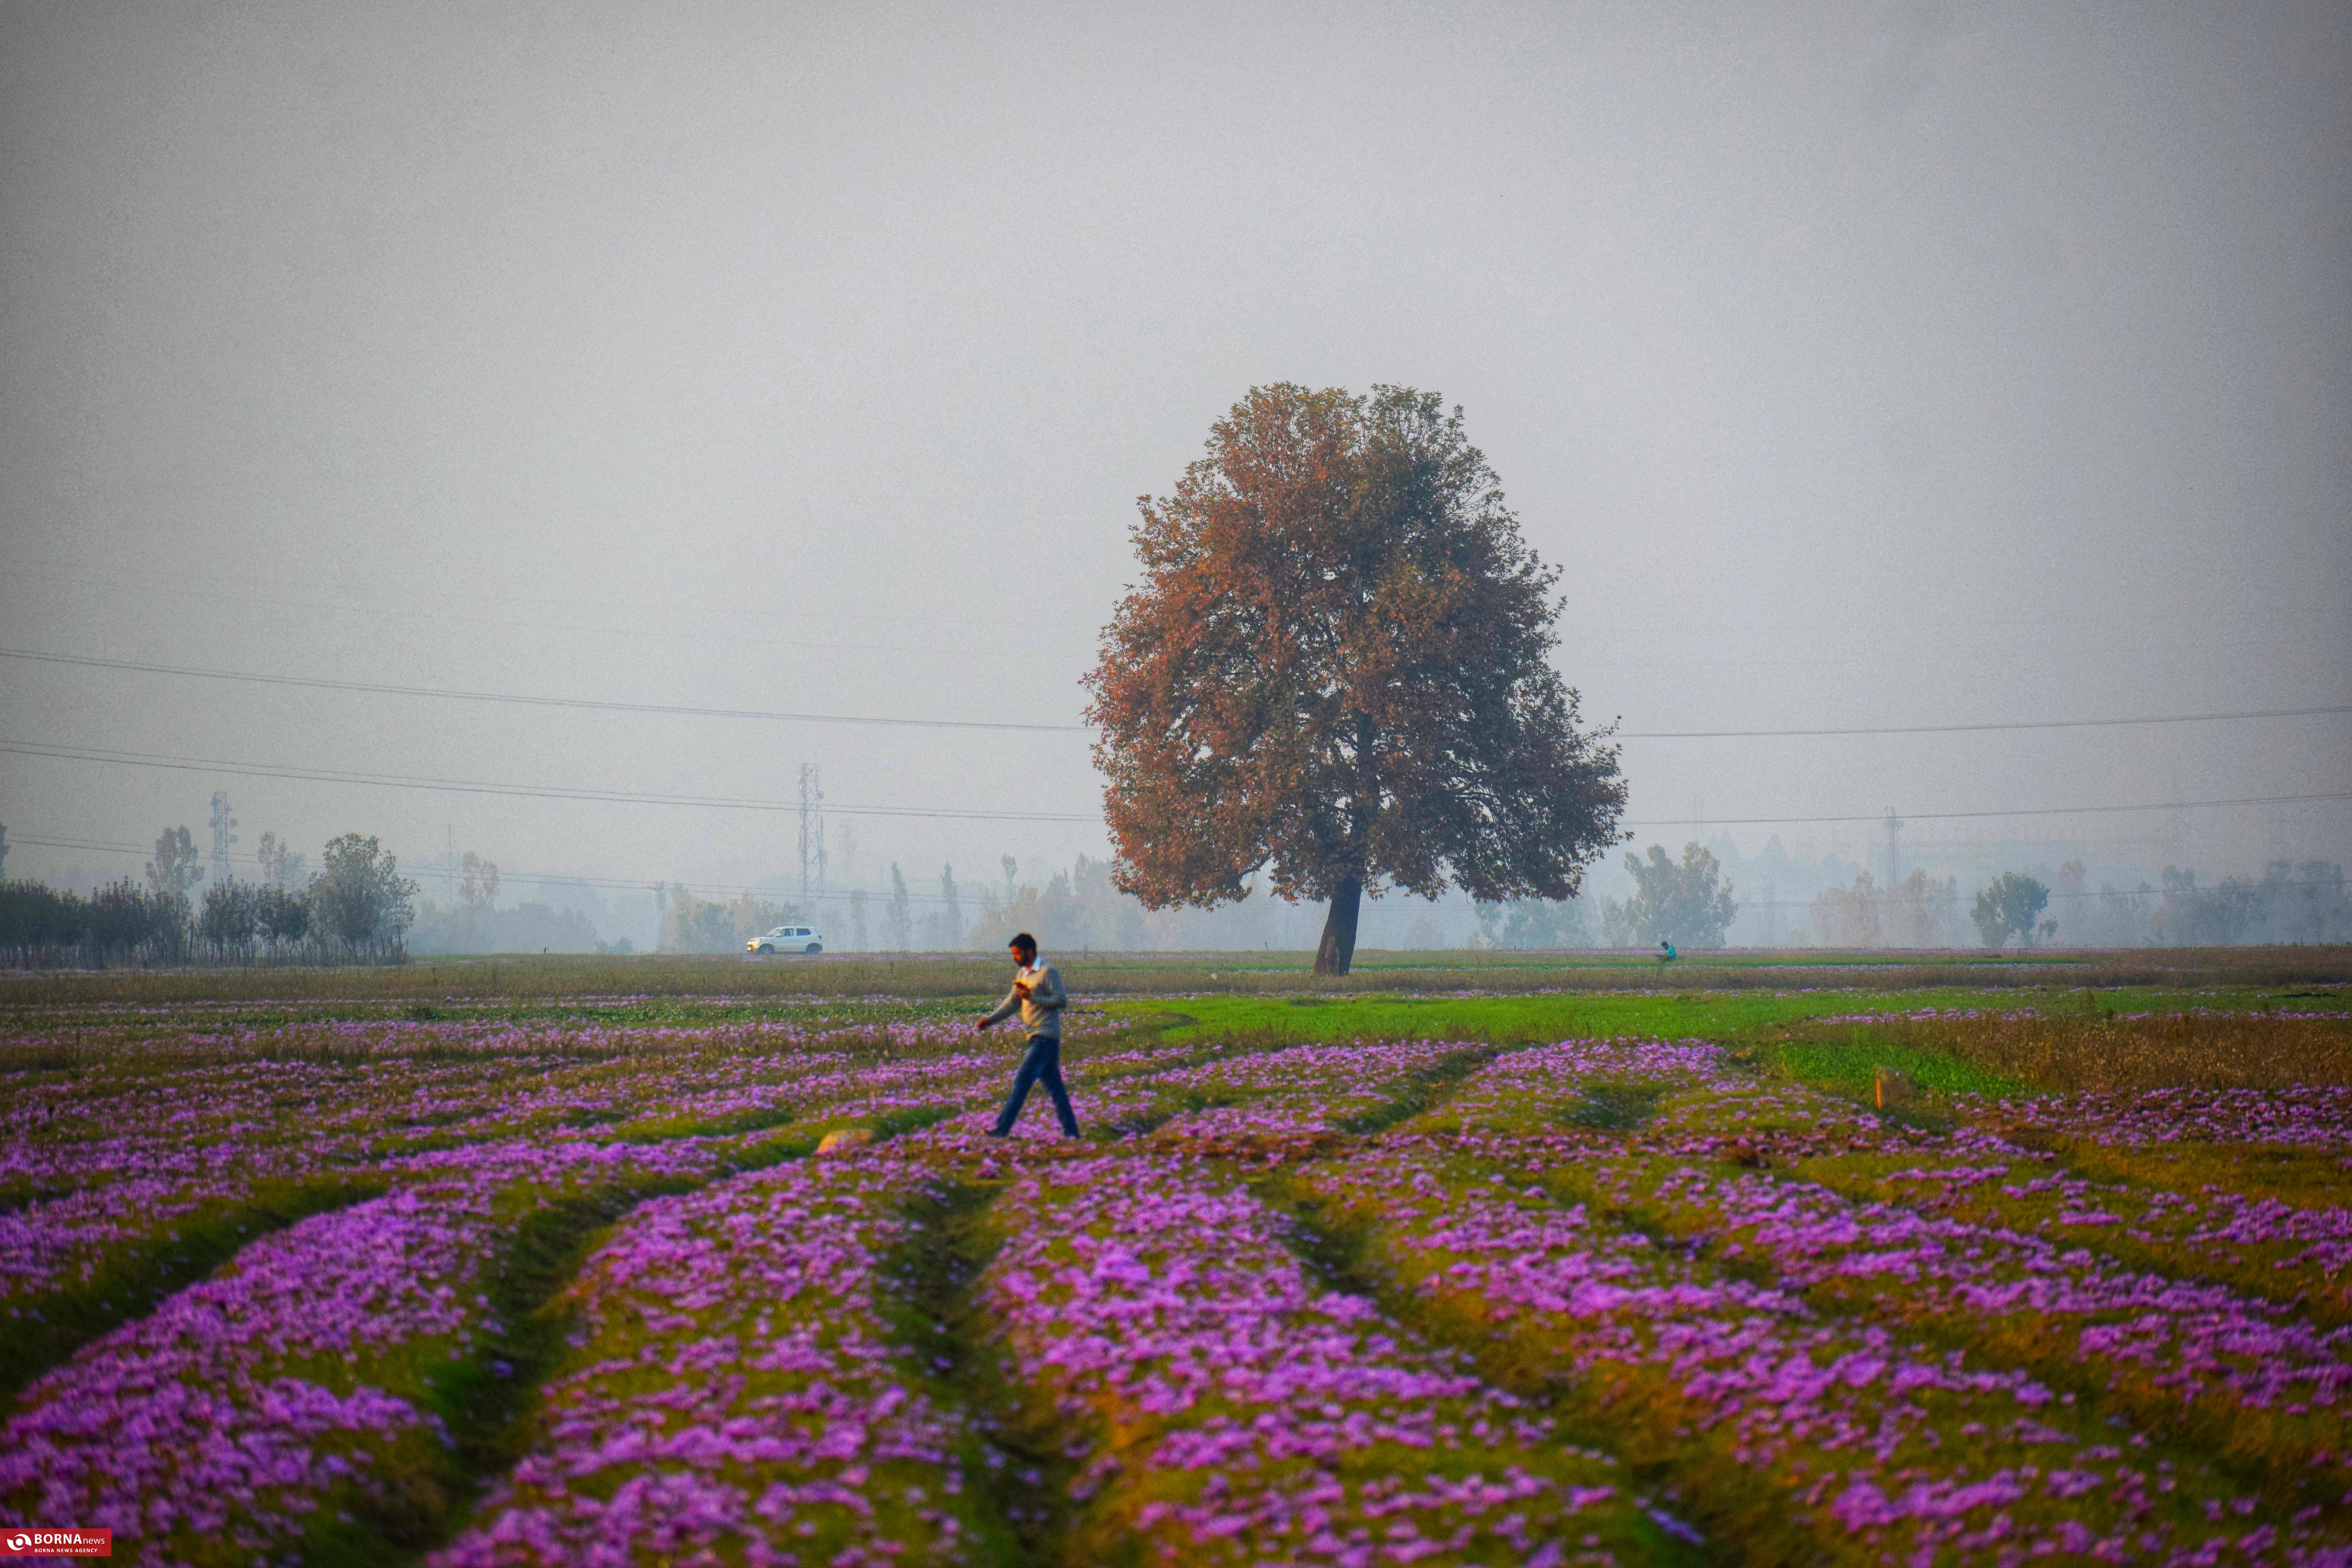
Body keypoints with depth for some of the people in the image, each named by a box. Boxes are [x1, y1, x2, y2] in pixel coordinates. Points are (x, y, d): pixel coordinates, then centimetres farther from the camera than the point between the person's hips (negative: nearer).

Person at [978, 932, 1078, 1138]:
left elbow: (1062, 1001, -14)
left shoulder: (1048, 972, -9)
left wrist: (1033, 998, -20)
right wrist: (991, 1020, 3)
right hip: (1036, 1037, 9)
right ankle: (1070, 1132, 11)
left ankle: (1003, 1129, -14)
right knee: (1054, 1085, 9)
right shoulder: (1022, 974, 17)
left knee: (1022, 1082, -12)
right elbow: (1012, 1003, 16)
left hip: (1045, 1037, -9)